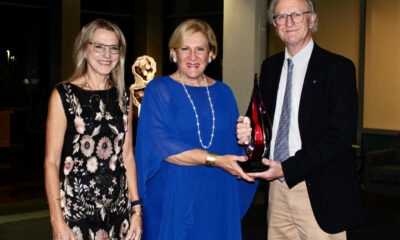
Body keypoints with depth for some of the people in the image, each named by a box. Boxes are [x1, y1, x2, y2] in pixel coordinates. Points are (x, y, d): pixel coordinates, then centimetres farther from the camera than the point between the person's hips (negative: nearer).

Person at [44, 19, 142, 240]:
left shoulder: (123, 97, 9)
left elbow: (127, 156, 12)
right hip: (75, 210, -4)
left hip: (118, 209, 4)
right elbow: (51, 161, -7)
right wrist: (57, 221, -13)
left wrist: (136, 209, 7)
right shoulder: (63, 95, -4)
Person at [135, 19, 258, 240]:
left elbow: (233, 144, 14)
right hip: (172, 197, -3)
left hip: (217, 198, 3)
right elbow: (160, 144, -15)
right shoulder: (158, 89, -3)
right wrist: (215, 160, -20)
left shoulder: (223, 93, 10)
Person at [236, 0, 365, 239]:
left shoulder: (338, 67, -7)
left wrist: (288, 168, -18)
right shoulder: (271, 67, 13)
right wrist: (248, 131, -5)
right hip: (277, 186, 5)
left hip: (319, 192, -5)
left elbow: (341, 135, -14)